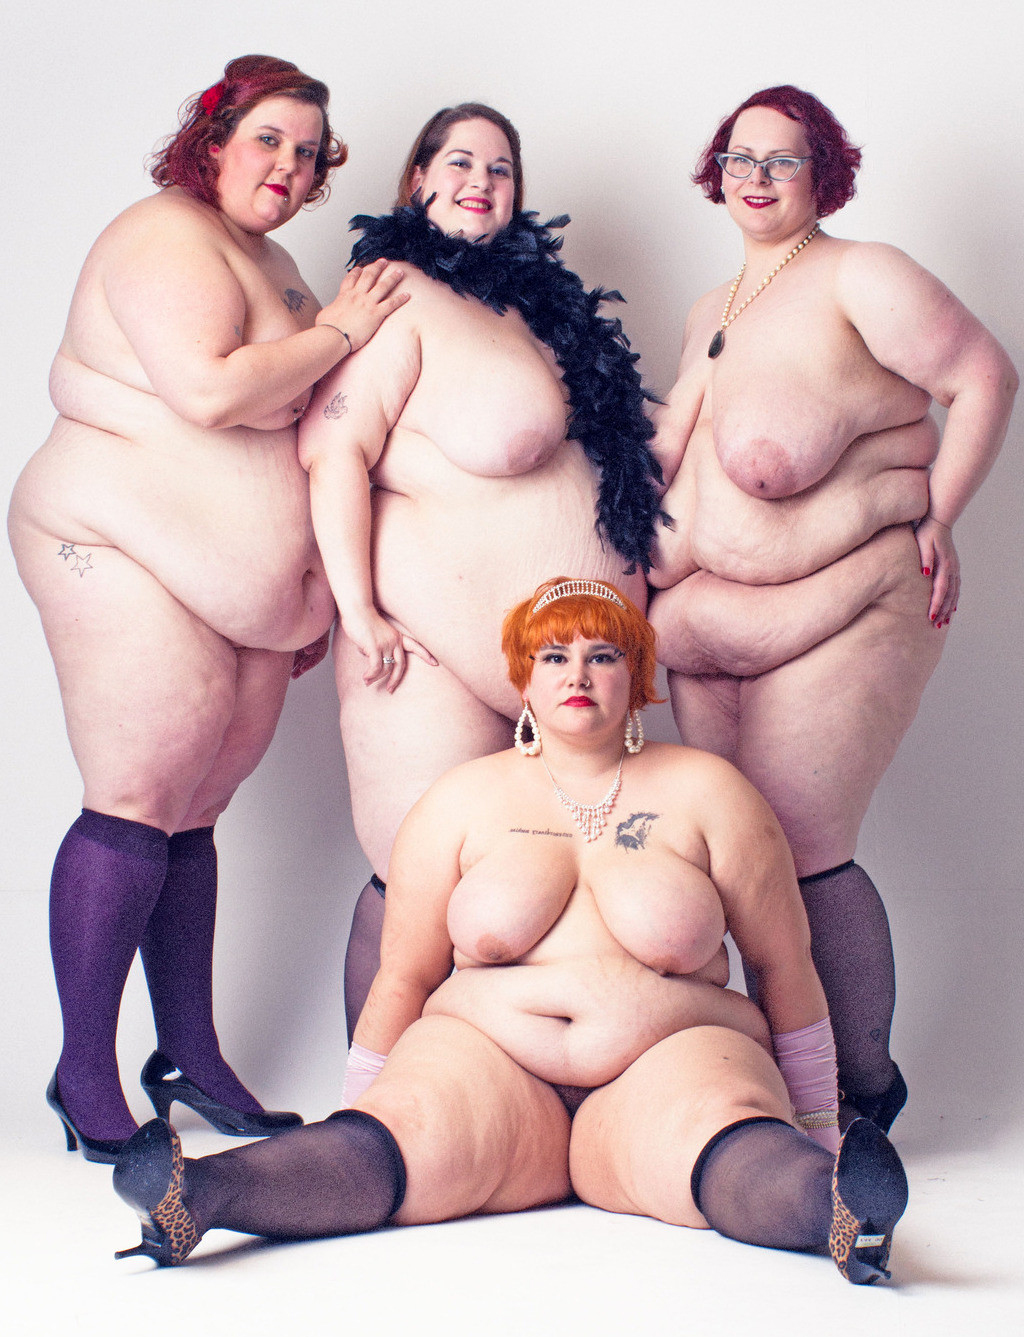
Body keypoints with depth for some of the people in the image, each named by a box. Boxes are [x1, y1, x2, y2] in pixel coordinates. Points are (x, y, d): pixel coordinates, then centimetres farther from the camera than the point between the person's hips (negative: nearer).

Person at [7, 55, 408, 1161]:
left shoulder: (271, 264, 21)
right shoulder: (168, 239, -9)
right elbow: (209, 392, -24)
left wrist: (311, 594, 22)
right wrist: (338, 333, -12)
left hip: (243, 583, 8)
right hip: (127, 550, -8)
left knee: (193, 813, 9)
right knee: (139, 803, -10)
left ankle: (190, 1057, 15)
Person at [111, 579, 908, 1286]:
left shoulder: (705, 793, 8)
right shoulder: (466, 801, 12)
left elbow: (786, 967, 11)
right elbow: (404, 976, 14)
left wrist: (817, 1132, 11)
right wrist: (349, 1143, 13)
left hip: (671, 1064, -1)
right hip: (490, 1061, 1)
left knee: (721, 1141, -37)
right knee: (399, 1138, -32)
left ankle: (839, 1211, -64)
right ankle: (196, 1197, -54)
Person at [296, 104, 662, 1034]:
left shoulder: (532, 290, 17)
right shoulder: (398, 292, -7)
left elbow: (605, 444, 26)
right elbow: (332, 451, -16)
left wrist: (635, 579, 21)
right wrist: (360, 612, -20)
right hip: (443, 648, -8)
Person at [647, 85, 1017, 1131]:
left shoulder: (858, 277, -4)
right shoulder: (711, 312, 20)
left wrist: (933, 521, -8)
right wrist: (648, 559, 15)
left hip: (843, 611, -8)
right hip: (715, 622, 8)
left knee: (800, 854, -9)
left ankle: (864, 1090, 7)